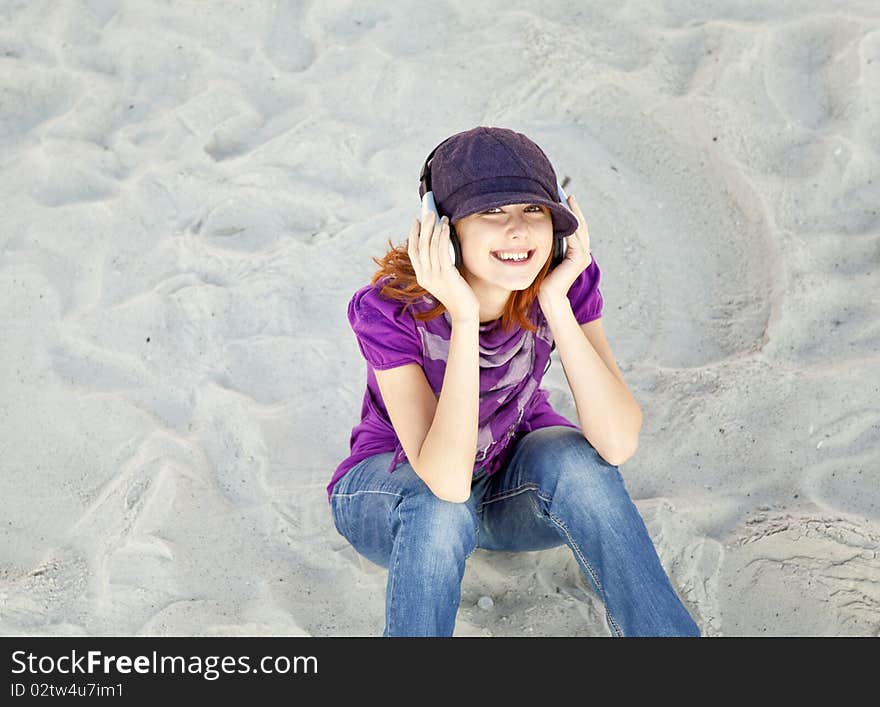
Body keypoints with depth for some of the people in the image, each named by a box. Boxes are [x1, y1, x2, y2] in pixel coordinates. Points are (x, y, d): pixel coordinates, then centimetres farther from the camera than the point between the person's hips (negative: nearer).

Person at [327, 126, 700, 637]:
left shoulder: (565, 279, -21)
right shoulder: (389, 308, -30)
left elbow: (618, 445, -31)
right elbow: (447, 482, -39)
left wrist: (556, 301, -37)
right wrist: (464, 317, -44)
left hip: (515, 484, 3)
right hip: (393, 489, -2)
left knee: (577, 461, -29)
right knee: (440, 510, -36)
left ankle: (672, 630, -16)